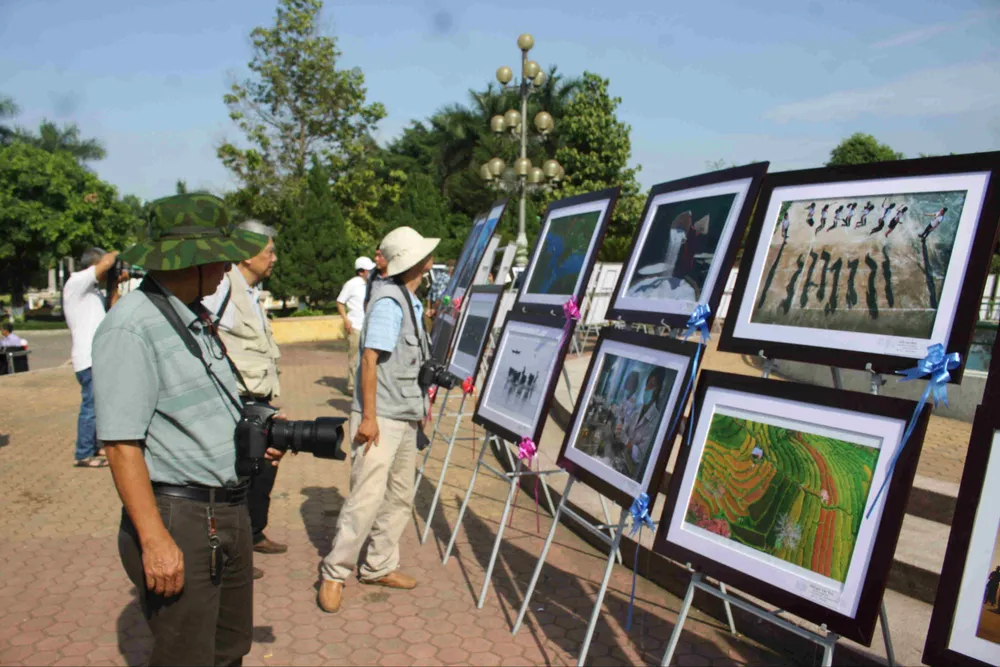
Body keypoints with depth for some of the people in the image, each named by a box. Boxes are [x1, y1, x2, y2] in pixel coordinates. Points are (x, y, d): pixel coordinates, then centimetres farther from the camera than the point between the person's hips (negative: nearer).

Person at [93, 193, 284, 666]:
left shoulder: (198, 318, 11)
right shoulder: (132, 326, -17)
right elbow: (121, 444, -20)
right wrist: (154, 540, -22)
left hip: (230, 512, 9)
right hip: (178, 520, -8)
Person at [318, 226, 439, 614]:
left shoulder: (409, 301, 11)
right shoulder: (389, 302, -16)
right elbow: (370, 360, -20)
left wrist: (420, 401, 21)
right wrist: (368, 417, -22)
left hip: (405, 418, 9)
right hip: (380, 418, -9)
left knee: (400, 496, 13)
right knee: (367, 498, -8)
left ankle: (378, 567, 25)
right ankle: (335, 573, 7)